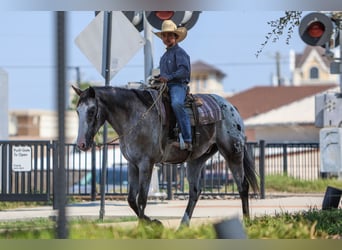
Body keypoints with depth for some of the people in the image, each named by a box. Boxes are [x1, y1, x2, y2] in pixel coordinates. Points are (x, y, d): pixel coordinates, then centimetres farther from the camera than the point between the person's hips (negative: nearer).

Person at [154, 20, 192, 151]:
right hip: (165, 87, 10)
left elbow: (184, 70, -16)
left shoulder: (179, 52, -1)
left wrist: (168, 77, -25)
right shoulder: (165, 55, 26)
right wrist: (158, 79, 15)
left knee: (176, 104, -37)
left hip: (178, 85, -10)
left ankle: (187, 141, -43)